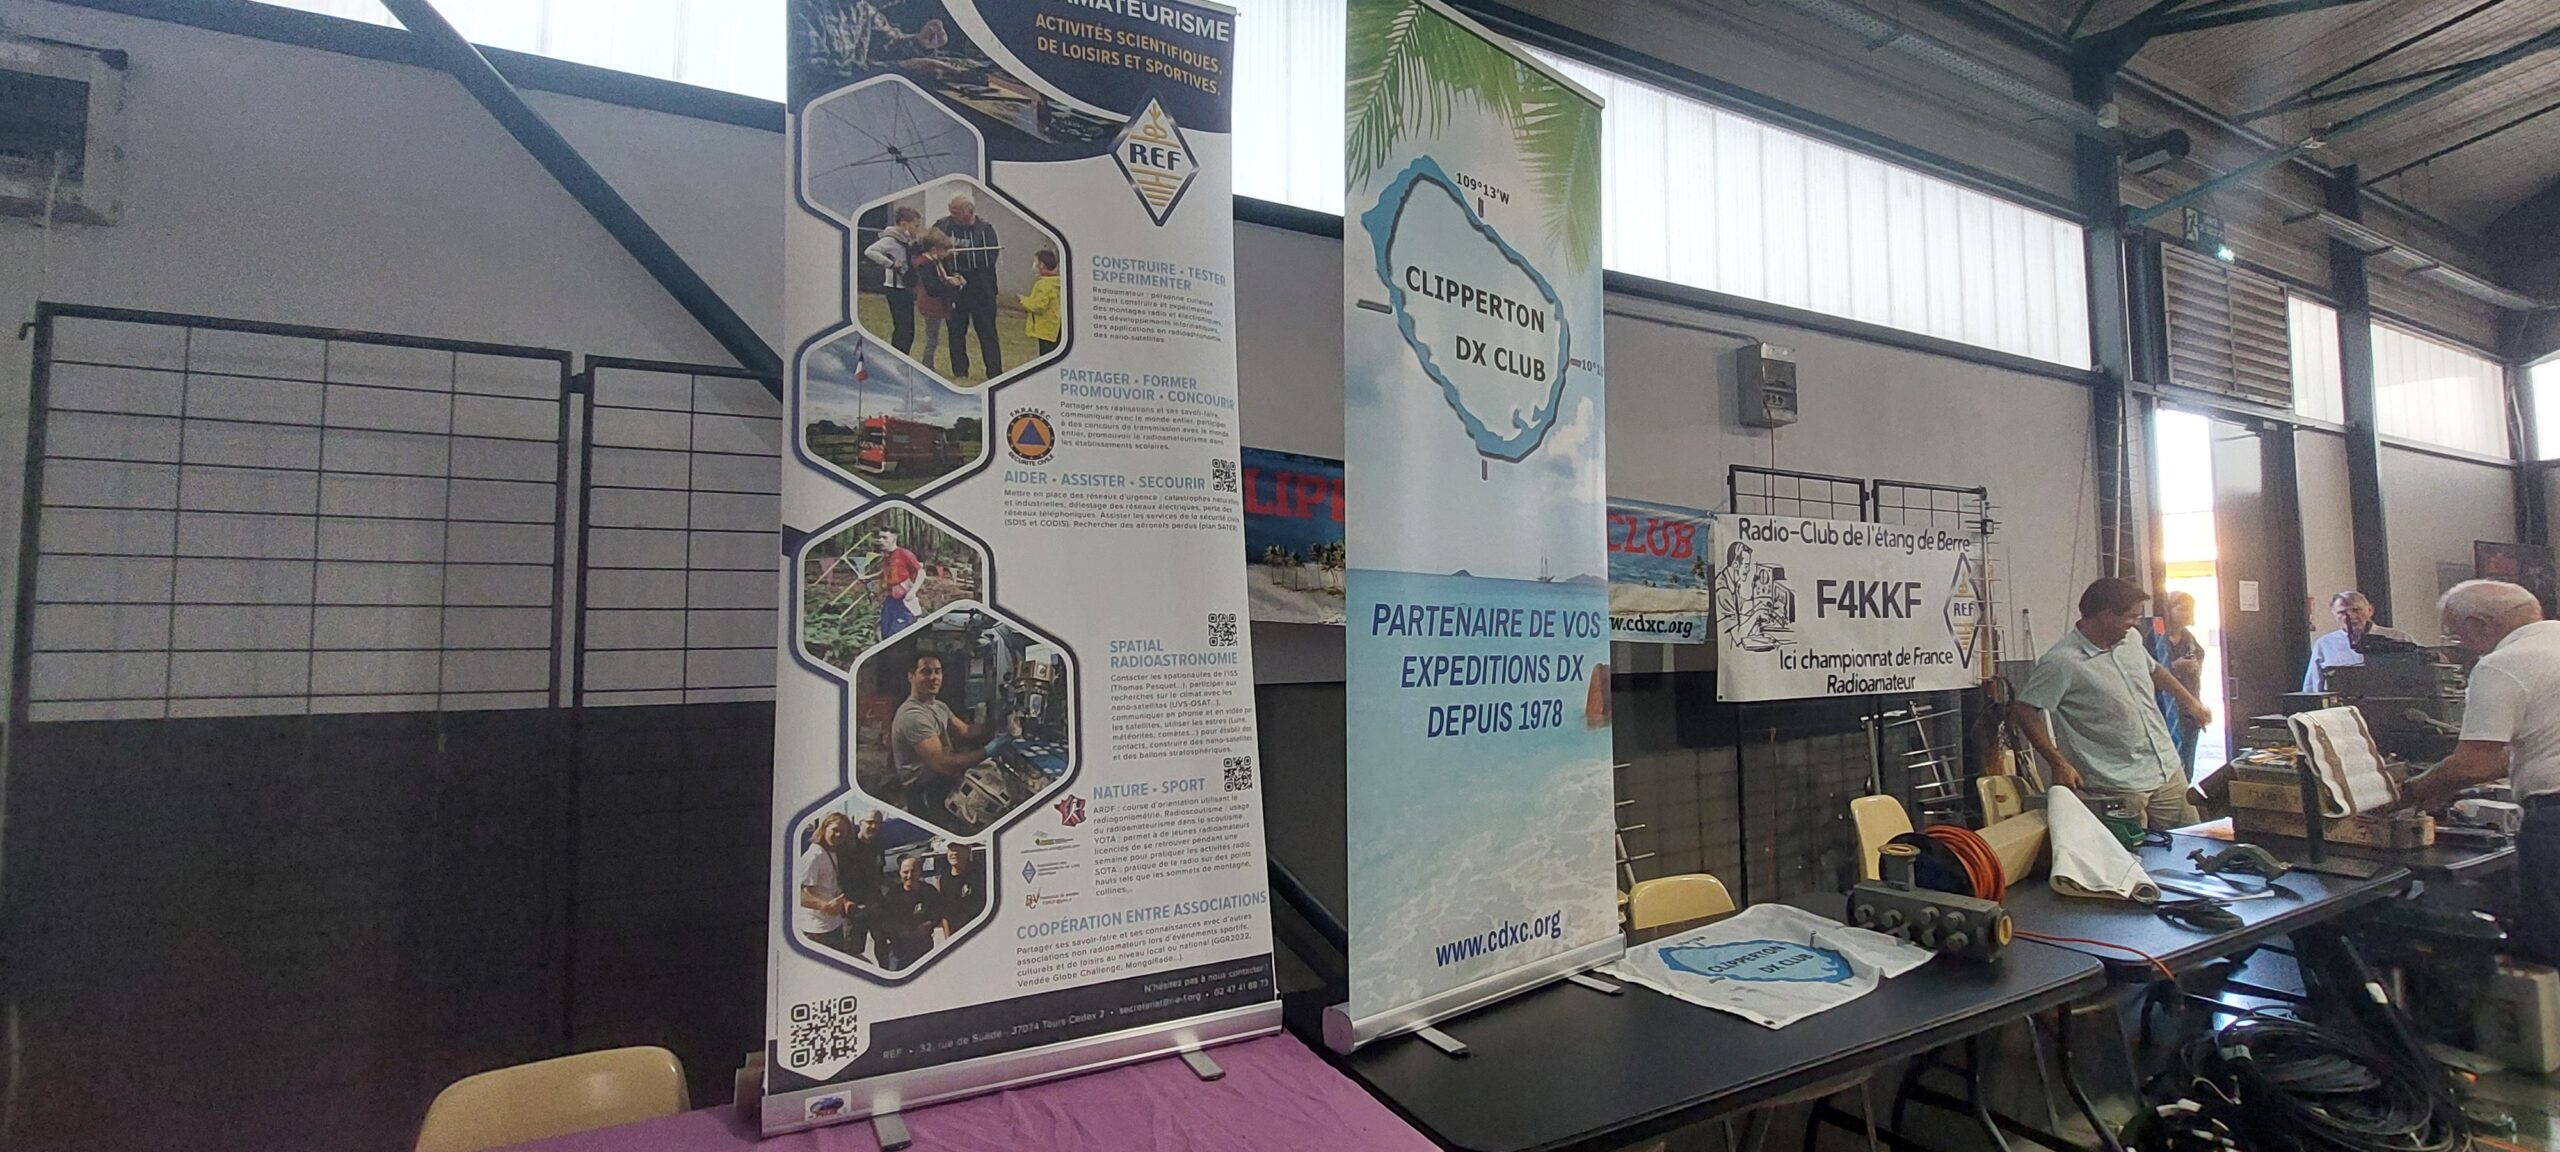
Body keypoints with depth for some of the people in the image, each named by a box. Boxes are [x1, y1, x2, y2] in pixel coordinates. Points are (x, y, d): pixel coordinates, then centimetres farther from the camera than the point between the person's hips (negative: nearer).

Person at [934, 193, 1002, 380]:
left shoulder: (985, 229, -7)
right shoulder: (943, 225, 2)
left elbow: (990, 258, -17)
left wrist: (960, 255, -20)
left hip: (980, 290, -3)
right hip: (954, 288, 3)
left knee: (987, 332, 2)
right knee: (955, 332, 10)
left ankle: (995, 372, 9)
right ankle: (959, 371, 20)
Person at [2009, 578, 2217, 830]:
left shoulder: (2130, 639, 5)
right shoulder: (2062, 662, -20)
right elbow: (2023, 710, -20)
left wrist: (2189, 700, 36)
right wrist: (2059, 763, -20)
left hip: (2169, 771, 8)